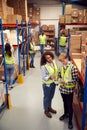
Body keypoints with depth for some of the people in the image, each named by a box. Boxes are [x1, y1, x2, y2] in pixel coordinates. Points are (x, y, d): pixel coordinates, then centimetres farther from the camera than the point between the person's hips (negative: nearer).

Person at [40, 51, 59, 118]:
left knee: (51, 96, 25)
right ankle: (46, 110, 37)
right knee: (46, 97, 15)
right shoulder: (44, 66, -27)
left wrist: (57, 80, 9)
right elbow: (44, 77, -24)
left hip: (53, 83, 6)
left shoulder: (54, 62, -8)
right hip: (47, 84, -6)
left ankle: (49, 107, 49)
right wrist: (49, 77, -42)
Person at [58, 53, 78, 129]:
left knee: (70, 105, 7)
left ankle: (70, 121, 22)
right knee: (65, 103, 24)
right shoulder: (62, 66, 0)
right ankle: (66, 114, 47)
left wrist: (66, 82, -28)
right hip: (62, 88, 6)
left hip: (69, 90, -6)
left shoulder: (73, 67, -20)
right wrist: (60, 79, -7)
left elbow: (75, 80, -17)